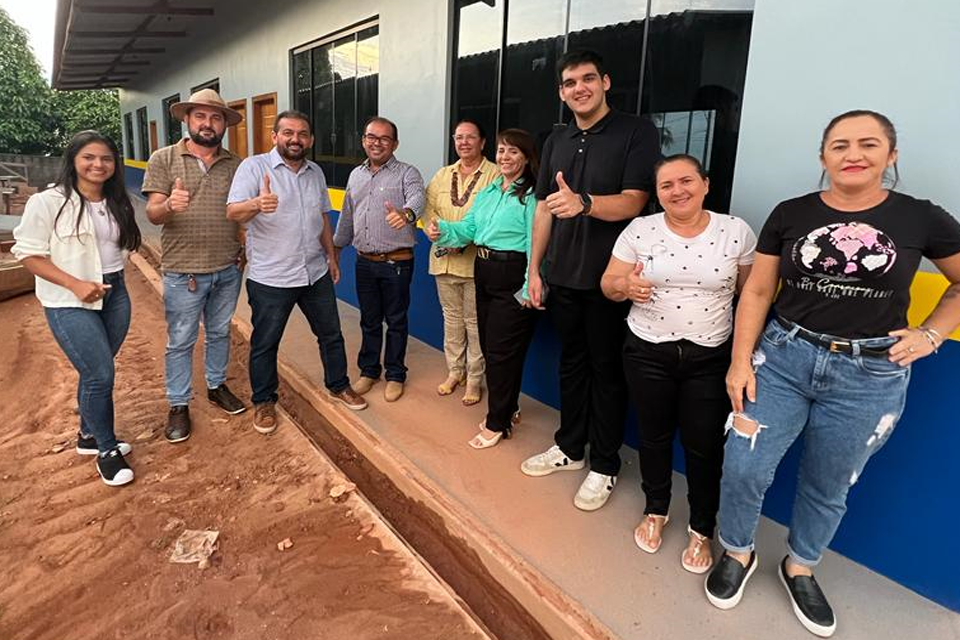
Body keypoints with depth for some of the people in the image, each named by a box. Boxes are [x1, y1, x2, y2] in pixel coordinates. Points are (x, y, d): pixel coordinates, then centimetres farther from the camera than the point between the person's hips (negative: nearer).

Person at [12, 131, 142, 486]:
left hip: (115, 295, 6)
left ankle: (89, 435, 34)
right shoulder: (47, 202, -11)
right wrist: (76, 284, -20)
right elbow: (29, 254, -11)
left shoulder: (117, 203, 7)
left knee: (95, 371, 14)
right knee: (101, 374, -7)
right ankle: (107, 449, 11)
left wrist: (114, 278, 6)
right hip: (69, 303, -5)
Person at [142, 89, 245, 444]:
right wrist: (169, 205, -32)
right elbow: (152, 213, -9)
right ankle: (178, 405, 21)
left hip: (228, 269, 3)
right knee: (180, 342, 7)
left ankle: (217, 385, 37)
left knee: (219, 333, 18)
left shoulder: (235, 164, 5)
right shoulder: (164, 159, -2)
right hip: (182, 271, -3)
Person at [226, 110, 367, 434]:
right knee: (265, 343, 8)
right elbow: (233, 213, -22)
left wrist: (331, 256, 16)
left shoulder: (316, 172, 9)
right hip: (270, 278, -5)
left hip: (316, 273, 5)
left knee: (331, 334, 15)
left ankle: (338, 385, 35)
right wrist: (257, 204, -43)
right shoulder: (254, 167, -9)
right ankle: (264, 402, 26)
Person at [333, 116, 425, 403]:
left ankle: (395, 375, 22)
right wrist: (335, 248, 22)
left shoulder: (407, 173, -7)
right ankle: (369, 370, 31)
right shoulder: (356, 175, 12)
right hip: (364, 262, 5)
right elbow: (346, 217, 20)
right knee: (369, 321, 15)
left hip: (397, 262, -5)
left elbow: (417, 198, -29)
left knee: (396, 321, 7)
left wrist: (405, 213, -51)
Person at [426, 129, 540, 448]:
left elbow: (536, 243, -19)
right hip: (484, 274, 9)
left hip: (513, 278, -8)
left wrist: (530, 288, -23)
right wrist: (442, 231, -8)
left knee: (502, 351, -1)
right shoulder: (488, 193, 14)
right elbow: (467, 228, 11)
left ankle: (498, 422, 15)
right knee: (489, 346, 16)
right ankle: (508, 409, 34)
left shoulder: (531, 195, -12)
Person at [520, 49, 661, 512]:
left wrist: (583, 203, -34)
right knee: (571, 364, 16)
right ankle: (569, 447, 31)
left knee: (606, 371, 5)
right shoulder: (557, 141, 11)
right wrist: (535, 269, 9)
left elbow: (633, 202, -16)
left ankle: (605, 466, 20)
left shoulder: (636, 132, -5)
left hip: (609, 279, -5)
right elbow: (543, 209, 12)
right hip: (563, 277, 5)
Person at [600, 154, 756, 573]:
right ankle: (656, 512, 39)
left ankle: (701, 531, 29)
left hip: (710, 357, 0)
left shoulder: (736, 232, -4)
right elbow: (608, 286, 1)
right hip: (648, 353, 1)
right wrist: (626, 285, -22)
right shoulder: (639, 230, -3)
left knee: (704, 446, 7)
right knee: (654, 437, 15)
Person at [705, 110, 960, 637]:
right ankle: (737, 553, 27)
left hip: (870, 376, 0)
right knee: (742, 469, -2)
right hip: (782, 358, 1)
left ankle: (799, 568, 41)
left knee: (829, 486, 15)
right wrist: (741, 361, -6)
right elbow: (757, 292, 0)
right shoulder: (790, 214, -1)